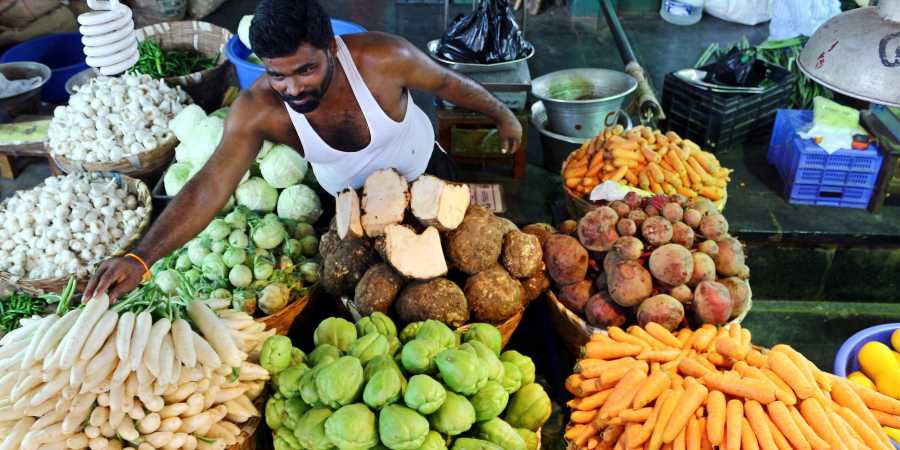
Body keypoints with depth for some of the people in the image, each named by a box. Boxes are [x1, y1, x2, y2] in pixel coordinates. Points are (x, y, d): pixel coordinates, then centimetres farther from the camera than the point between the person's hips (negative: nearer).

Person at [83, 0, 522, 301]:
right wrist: (140, 257, -53)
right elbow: (209, 186, -41)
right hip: (348, 199, 0)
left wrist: (500, 113, -2)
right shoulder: (257, 108, -34)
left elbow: (445, 81, -18)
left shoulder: (383, 59, -37)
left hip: (422, 173, 0)